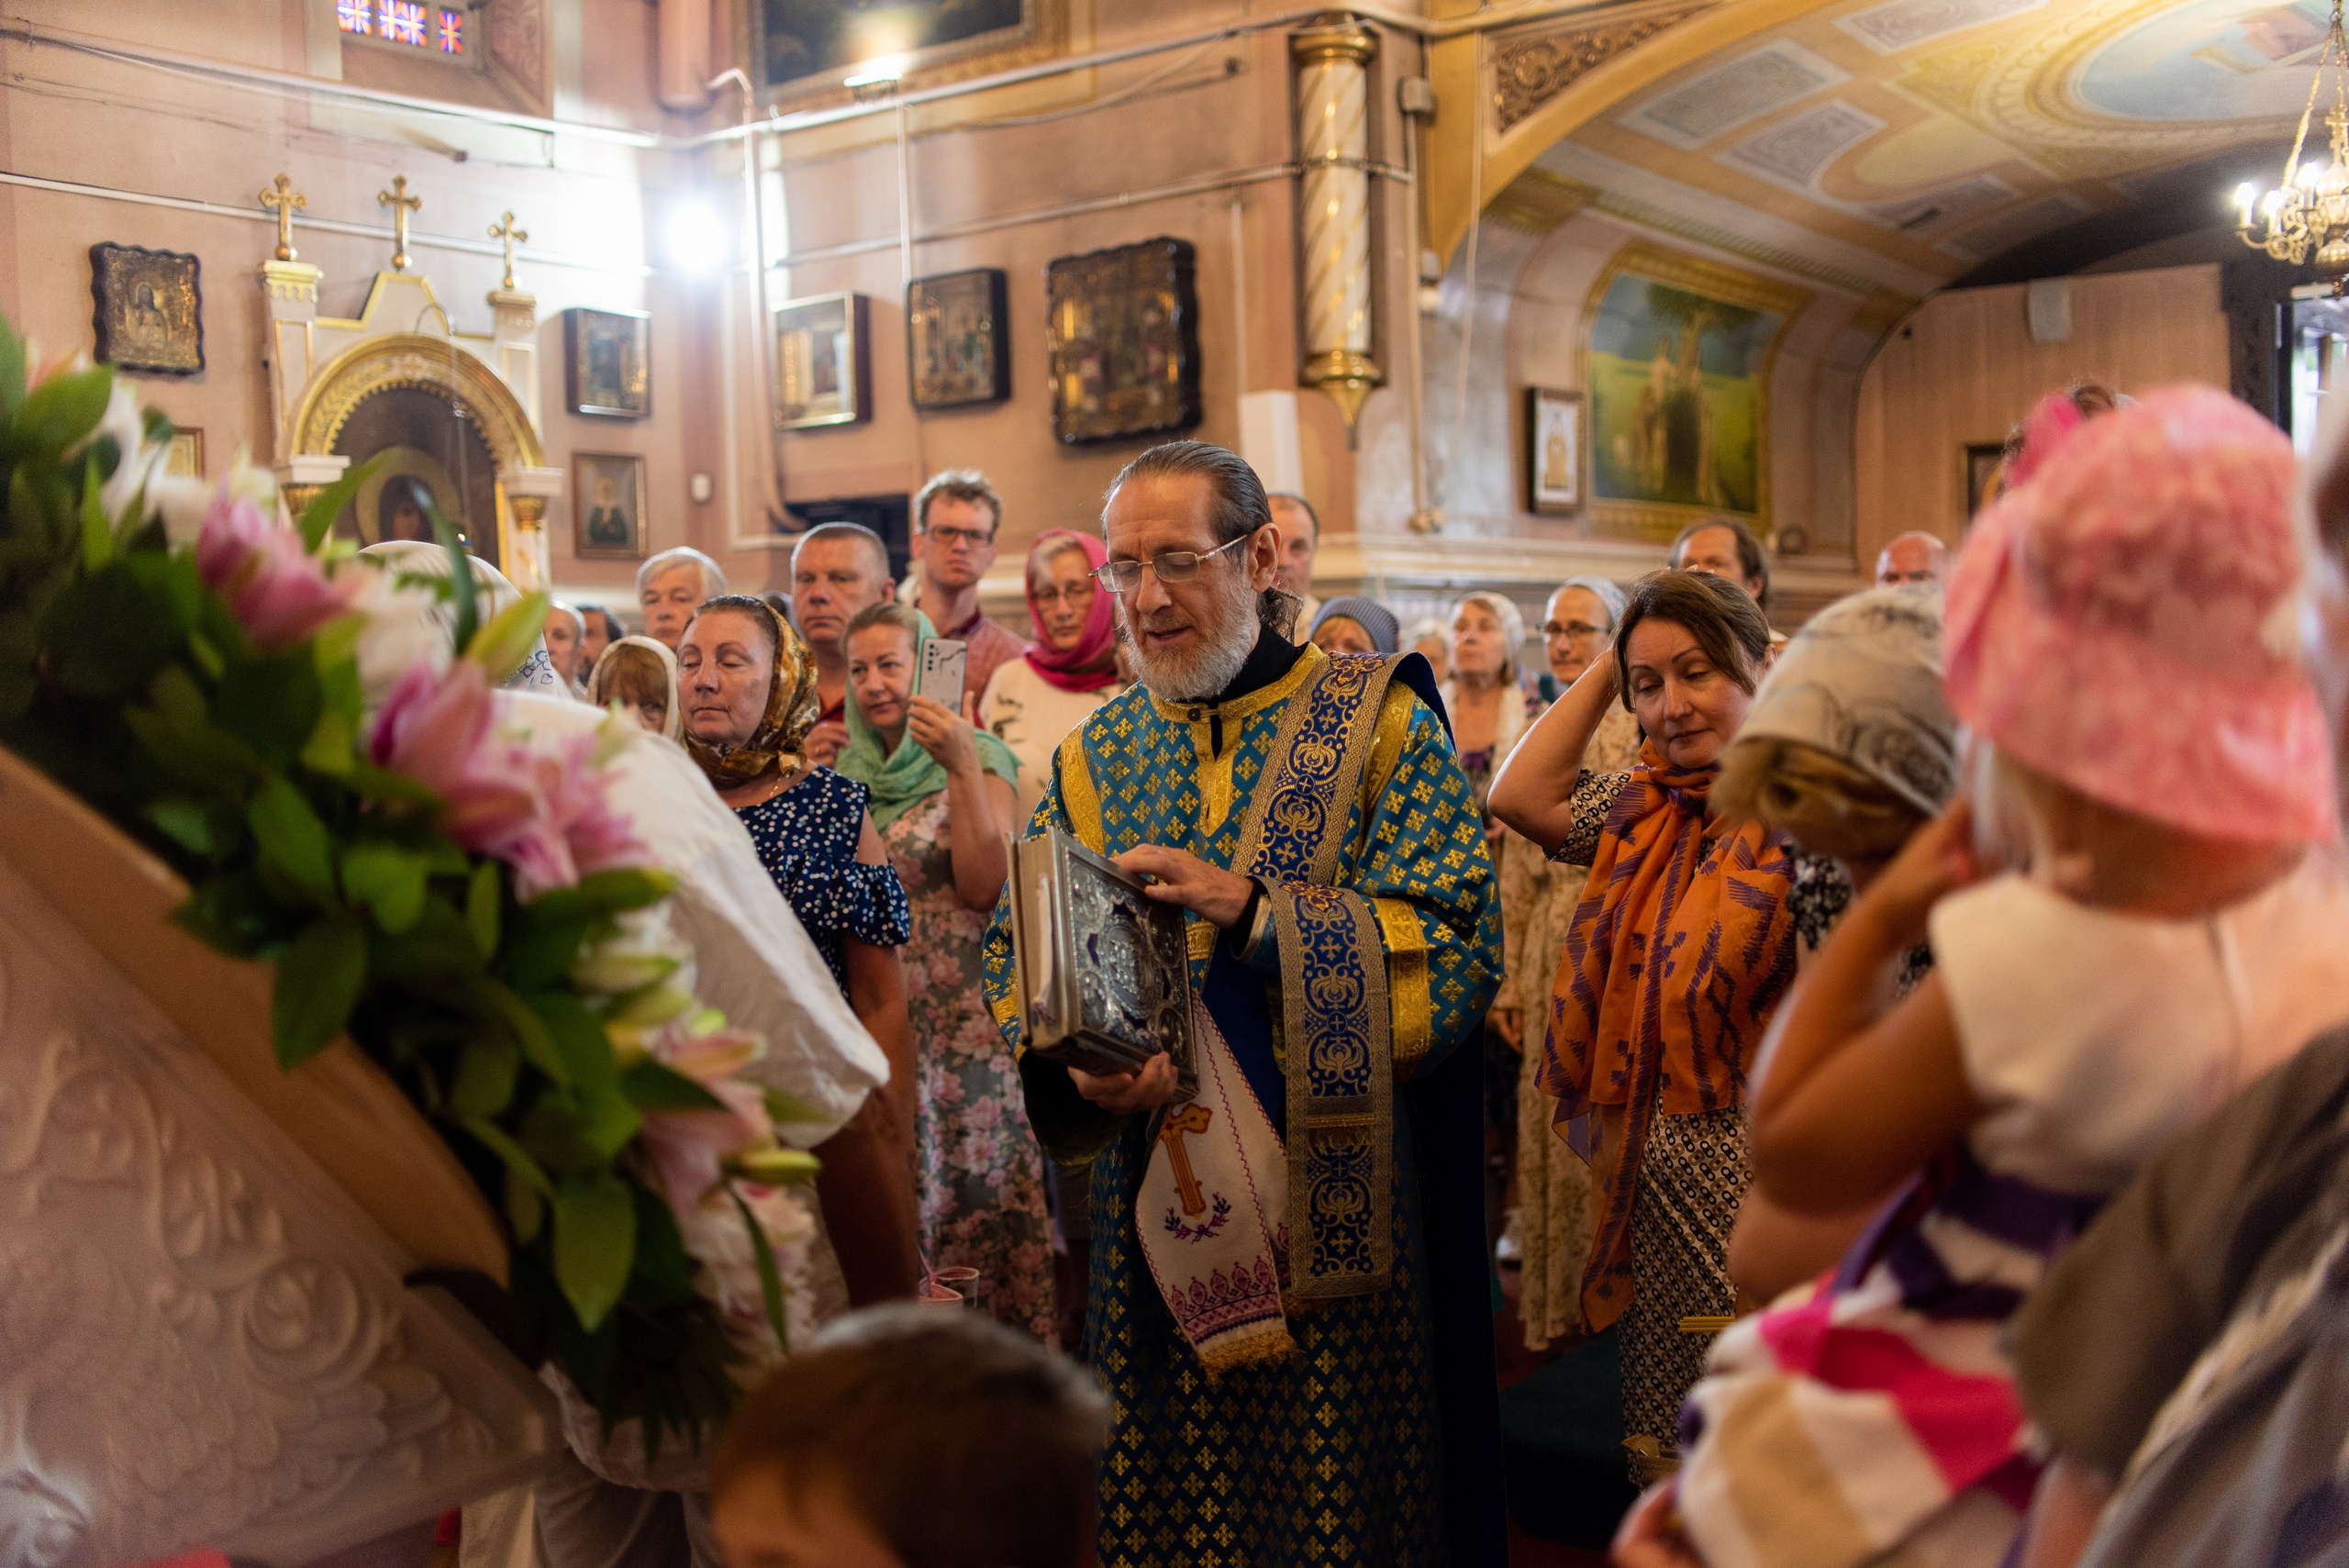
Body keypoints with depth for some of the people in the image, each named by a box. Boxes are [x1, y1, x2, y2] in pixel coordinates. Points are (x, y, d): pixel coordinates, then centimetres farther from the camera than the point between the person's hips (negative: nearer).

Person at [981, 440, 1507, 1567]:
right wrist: (1072, 1061, -13)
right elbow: (1016, 955, 7)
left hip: (1341, 1209, -3)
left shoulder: (1379, 720, -3)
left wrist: (1250, 908, -22)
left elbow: (1458, 946, -13)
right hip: (1159, 1214, 4)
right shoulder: (1094, 758, 9)